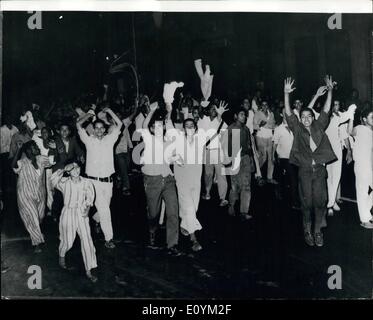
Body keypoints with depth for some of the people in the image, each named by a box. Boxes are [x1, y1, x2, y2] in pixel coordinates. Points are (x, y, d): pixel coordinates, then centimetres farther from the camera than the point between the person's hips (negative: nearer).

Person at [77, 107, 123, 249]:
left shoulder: (109, 139, 7)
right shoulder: (89, 140, 2)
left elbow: (119, 124, 5)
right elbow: (78, 125, -1)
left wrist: (109, 111, 5)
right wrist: (89, 114, 7)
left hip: (108, 180, 3)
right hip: (94, 181, -3)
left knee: (105, 207, 15)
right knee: (104, 210, -10)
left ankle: (96, 219, 48)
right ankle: (108, 238, -5)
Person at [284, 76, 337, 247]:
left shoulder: (319, 127, 11)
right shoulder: (297, 129, 5)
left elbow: (326, 110, 8)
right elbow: (289, 113, -4)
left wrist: (330, 91, 2)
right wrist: (286, 94, -15)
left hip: (319, 169, 2)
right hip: (305, 170, -2)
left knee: (320, 201, 0)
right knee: (307, 202, 2)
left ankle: (318, 231, 13)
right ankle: (307, 230, 16)